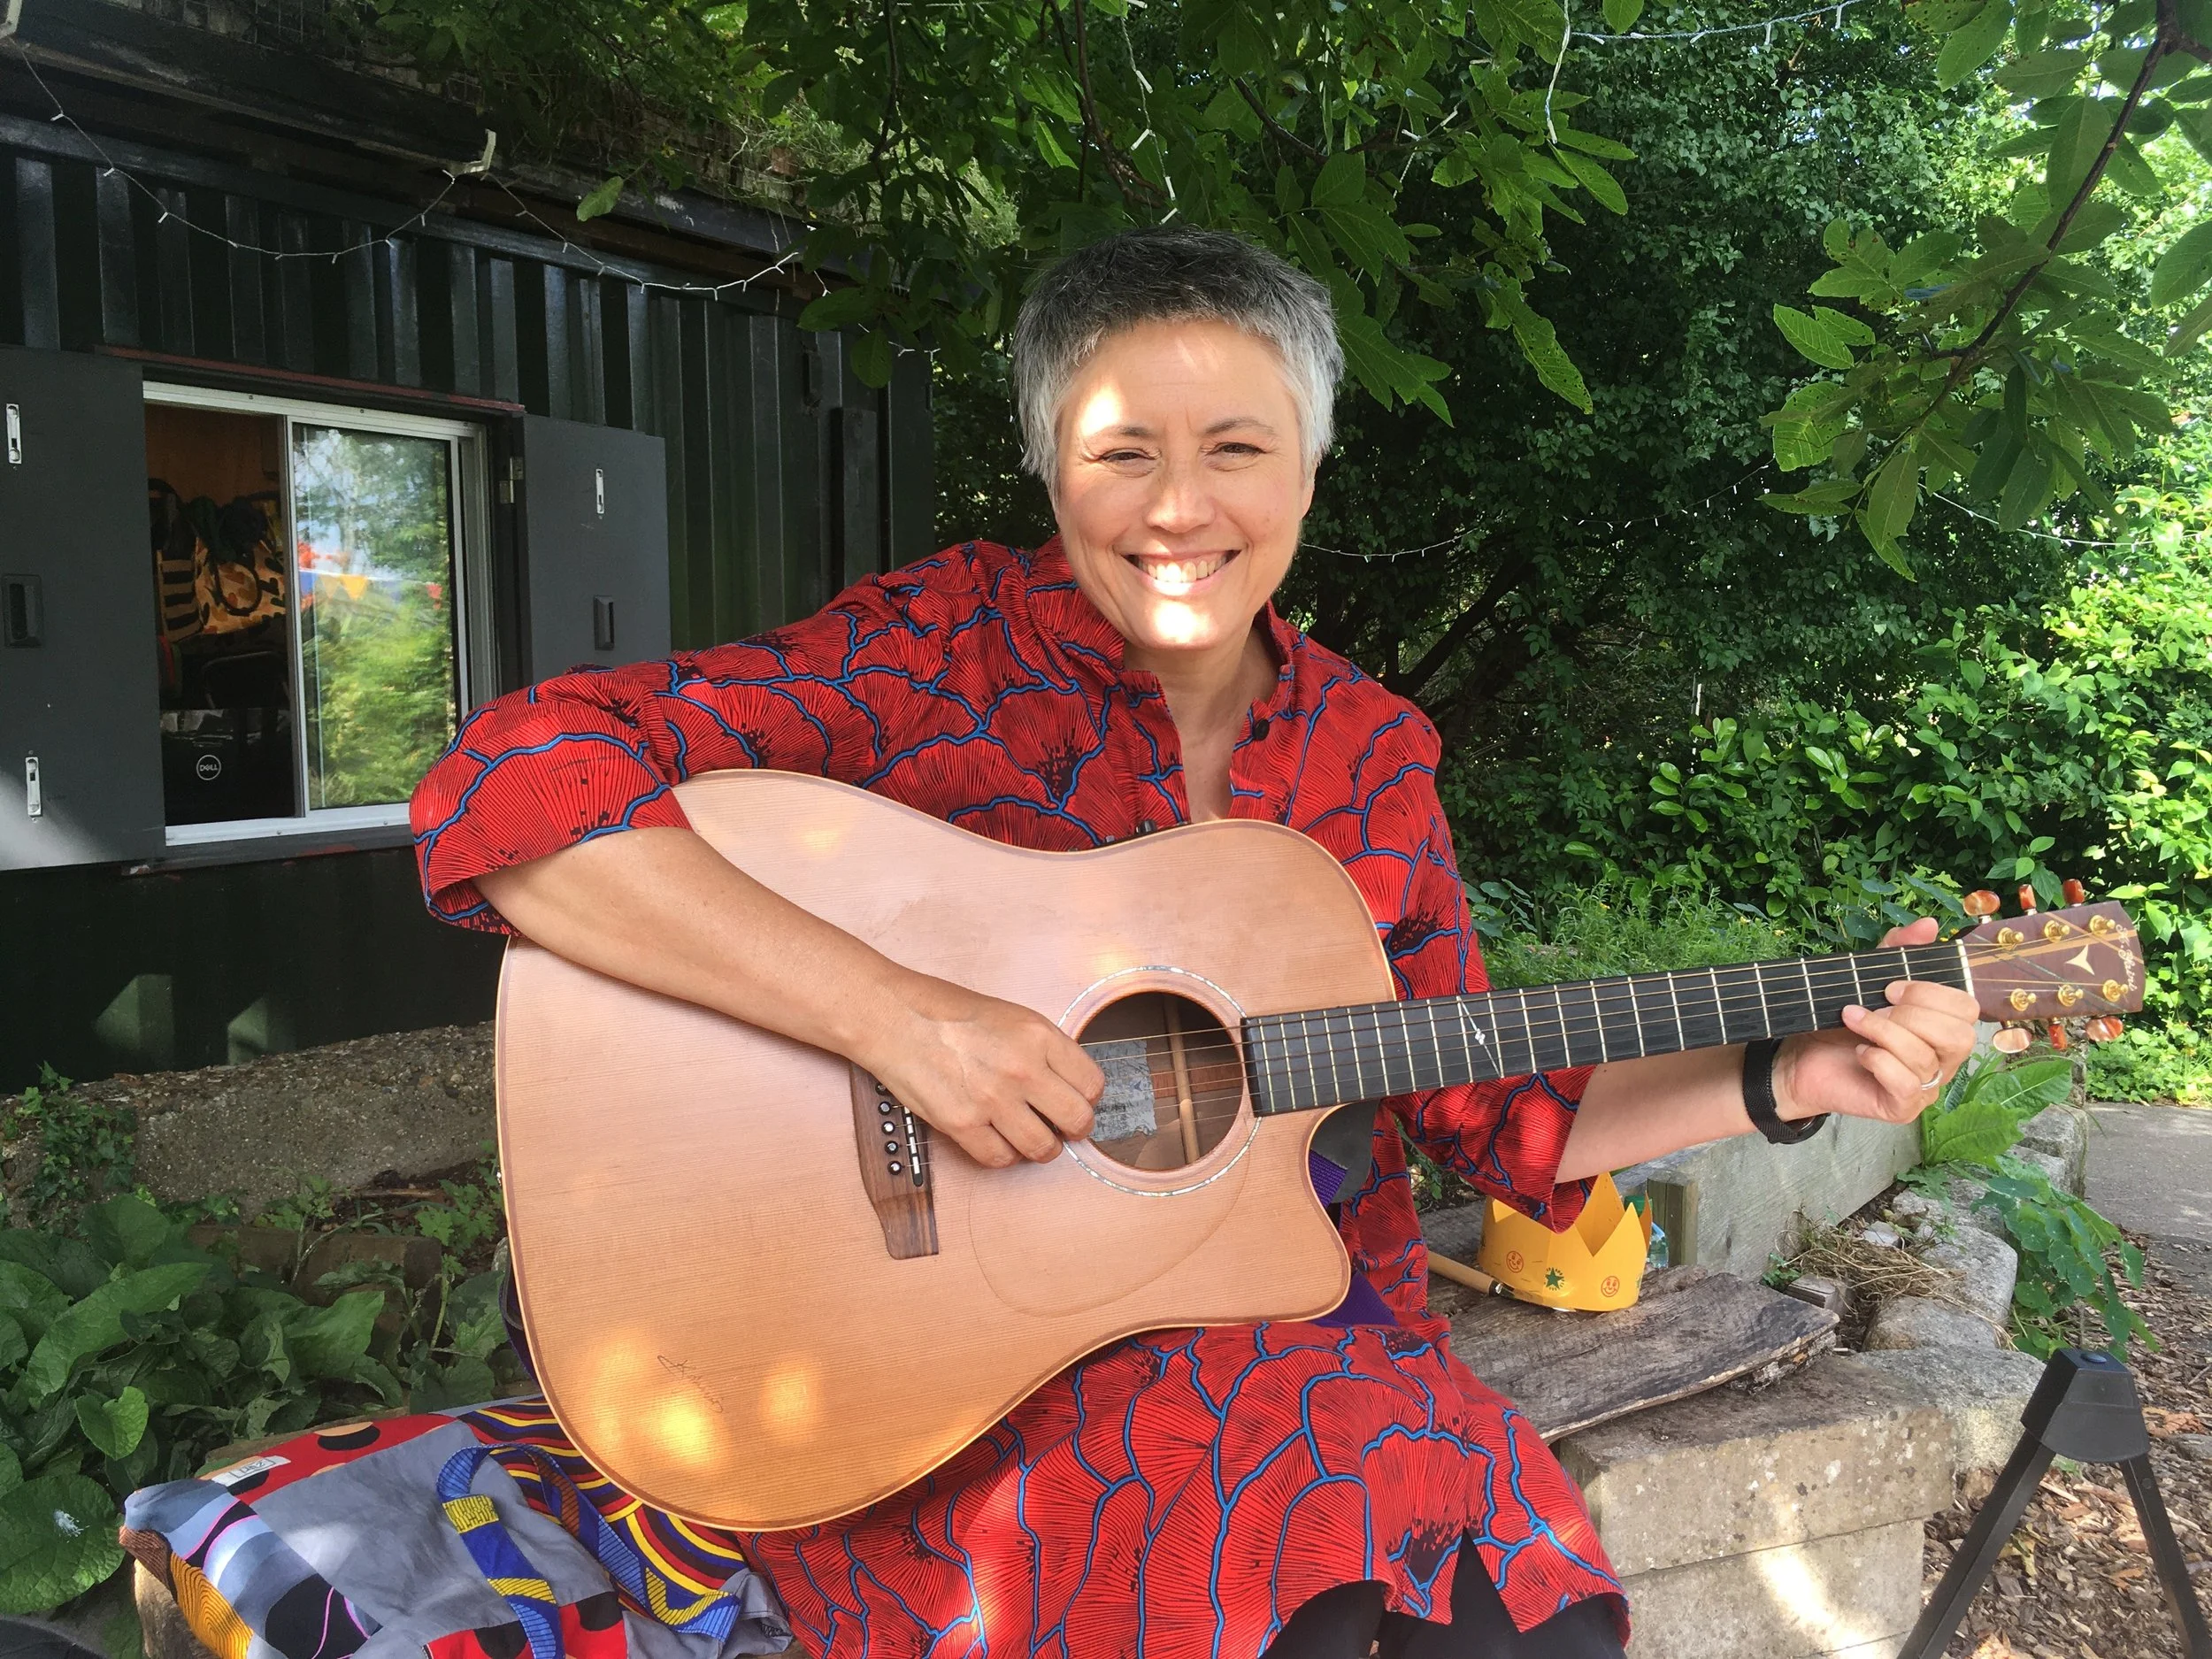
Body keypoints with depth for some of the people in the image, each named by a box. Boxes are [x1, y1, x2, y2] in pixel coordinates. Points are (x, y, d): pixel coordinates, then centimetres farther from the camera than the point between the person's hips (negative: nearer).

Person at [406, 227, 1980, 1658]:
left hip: (1316, 1350, 5)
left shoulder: (1373, 754, 5)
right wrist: (894, 1012, -28)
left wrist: (1786, 1078, -2)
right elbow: (508, 788, -20)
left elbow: (1478, 1104, 10)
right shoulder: (949, 646, -10)